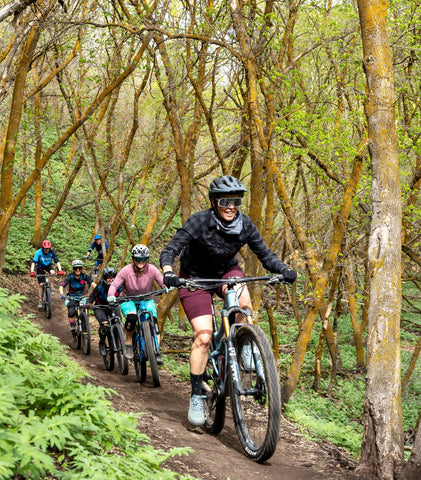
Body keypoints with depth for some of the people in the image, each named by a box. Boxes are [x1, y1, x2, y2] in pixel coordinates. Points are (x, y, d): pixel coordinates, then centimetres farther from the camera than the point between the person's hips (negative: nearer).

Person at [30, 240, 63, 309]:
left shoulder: (52, 252, -23)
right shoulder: (39, 252, -27)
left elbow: (57, 261, -27)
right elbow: (34, 262, -32)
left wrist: (60, 270, -42)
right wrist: (32, 271, -45)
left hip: (48, 265, 1)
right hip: (40, 267, -1)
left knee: (53, 273, -33)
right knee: (41, 284, -6)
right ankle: (40, 301, 6)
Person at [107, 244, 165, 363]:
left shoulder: (152, 270, -14)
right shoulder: (126, 270, -18)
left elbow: (162, 282, -20)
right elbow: (114, 285, -22)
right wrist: (111, 295, -42)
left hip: (146, 300, 2)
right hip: (128, 300, -1)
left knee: (153, 321, -25)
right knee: (131, 317, -33)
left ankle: (156, 351, -17)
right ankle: (128, 344, -9)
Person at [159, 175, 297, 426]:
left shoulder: (245, 224, -15)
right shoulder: (199, 222, -25)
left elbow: (265, 254, -10)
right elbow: (169, 251, -28)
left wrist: (285, 270, -29)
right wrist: (168, 273, -48)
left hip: (226, 271, 2)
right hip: (195, 278, -2)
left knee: (242, 298, -34)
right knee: (203, 336, -16)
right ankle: (196, 396, -4)